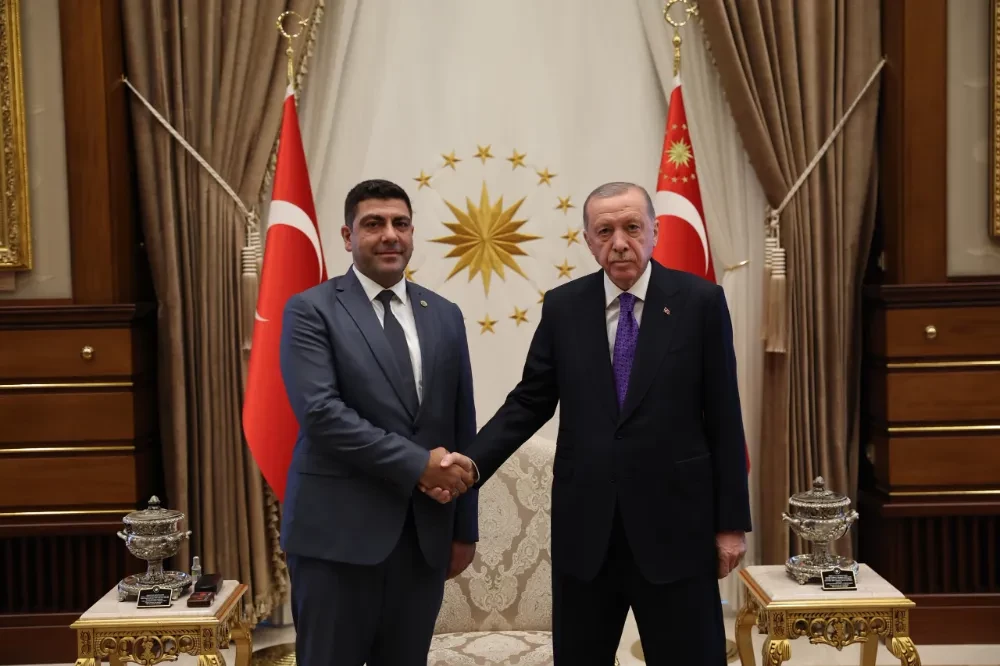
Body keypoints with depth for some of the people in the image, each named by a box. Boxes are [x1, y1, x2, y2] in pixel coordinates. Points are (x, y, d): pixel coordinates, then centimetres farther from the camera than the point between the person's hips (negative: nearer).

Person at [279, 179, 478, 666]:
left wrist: (465, 527, 12)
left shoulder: (444, 316, 10)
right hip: (338, 531, -4)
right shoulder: (311, 310, -3)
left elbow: (462, 427, 12)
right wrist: (416, 463, -17)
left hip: (425, 533, 4)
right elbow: (320, 412, -16)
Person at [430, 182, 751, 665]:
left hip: (675, 523, -2)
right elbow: (530, 402, 5)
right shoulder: (562, 307, 3)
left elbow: (723, 418, -2)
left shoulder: (701, 301, -3)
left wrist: (732, 521, -2)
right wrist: (473, 461, -11)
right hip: (584, 527, 2)